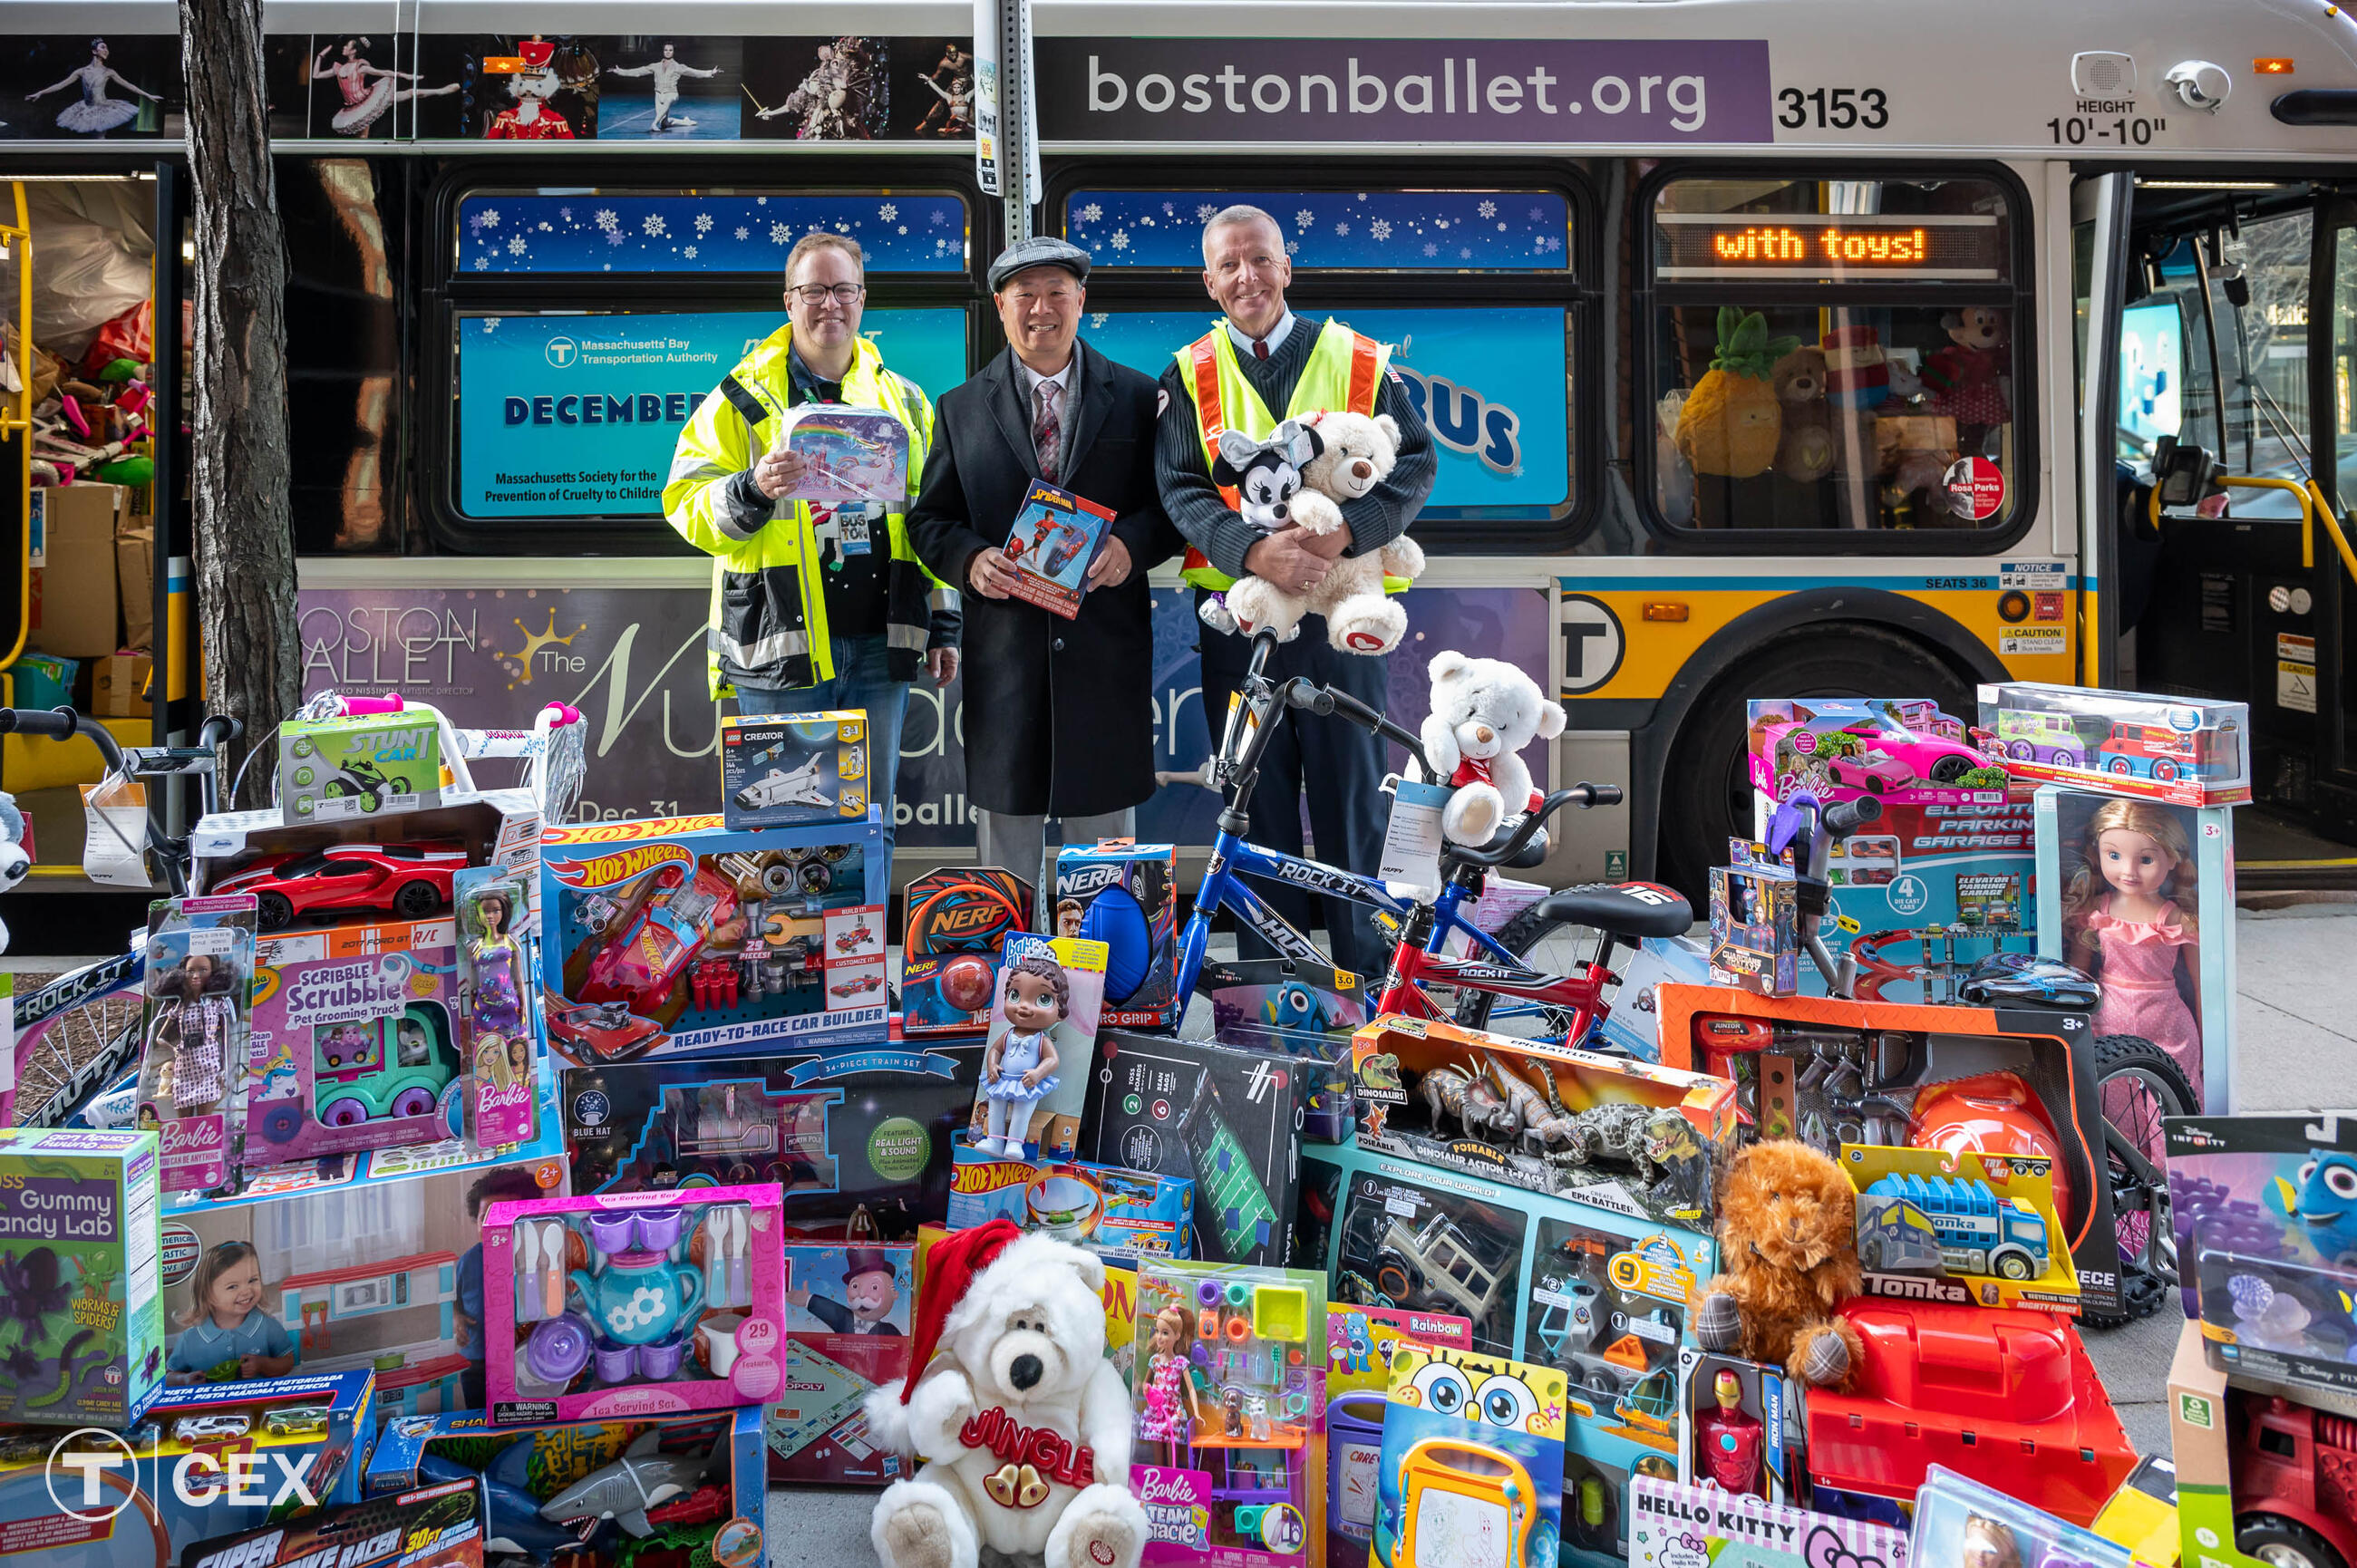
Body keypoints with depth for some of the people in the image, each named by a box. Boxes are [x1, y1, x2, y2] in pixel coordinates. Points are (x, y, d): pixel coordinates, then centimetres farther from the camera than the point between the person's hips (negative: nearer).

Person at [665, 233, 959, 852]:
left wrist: (943, 623, 14)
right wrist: (752, 491, -23)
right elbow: (688, 507, -3)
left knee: (872, 820, 10)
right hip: (781, 645, -3)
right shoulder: (742, 398, 4)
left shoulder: (903, 400, 15)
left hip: (880, 644, 3)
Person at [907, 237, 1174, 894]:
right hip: (1004, 648, 1)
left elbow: (1173, 502, 5)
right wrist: (970, 560, -12)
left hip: (1106, 647, 0)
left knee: (1105, 812, 8)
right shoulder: (962, 408, 10)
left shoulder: (1137, 398, 7)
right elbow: (929, 519, 9)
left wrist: (1130, 545, -15)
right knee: (1005, 813, 7)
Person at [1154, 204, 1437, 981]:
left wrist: (1344, 529, -18)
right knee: (1256, 795, 7)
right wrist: (1254, 549, -22)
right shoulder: (1189, 376, 7)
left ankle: (1365, 960, 17)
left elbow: (1414, 463, 0)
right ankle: (1267, 969, 19)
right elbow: (1180, 487, -3)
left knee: (1351, 785, 4)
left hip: (1343, 606, -1)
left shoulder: (1360, 362, 6)